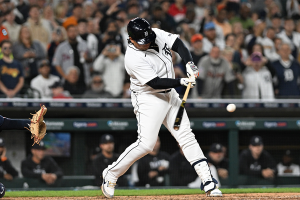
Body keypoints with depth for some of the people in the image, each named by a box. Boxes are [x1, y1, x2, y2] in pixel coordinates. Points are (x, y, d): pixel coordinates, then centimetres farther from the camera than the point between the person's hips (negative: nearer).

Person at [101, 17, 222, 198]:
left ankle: (208, 183, -1)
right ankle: (111, 174, 4)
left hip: (169, 95, 7)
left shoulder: (157, 34, -5)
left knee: (186, 136, 2)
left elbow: (178, 44, -2)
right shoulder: (133, 58, -24)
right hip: (148, 99, -7)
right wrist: (182, 81, -28)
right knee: (146, 144, -15)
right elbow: (155, 82, -25)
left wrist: (190, 64, -19)